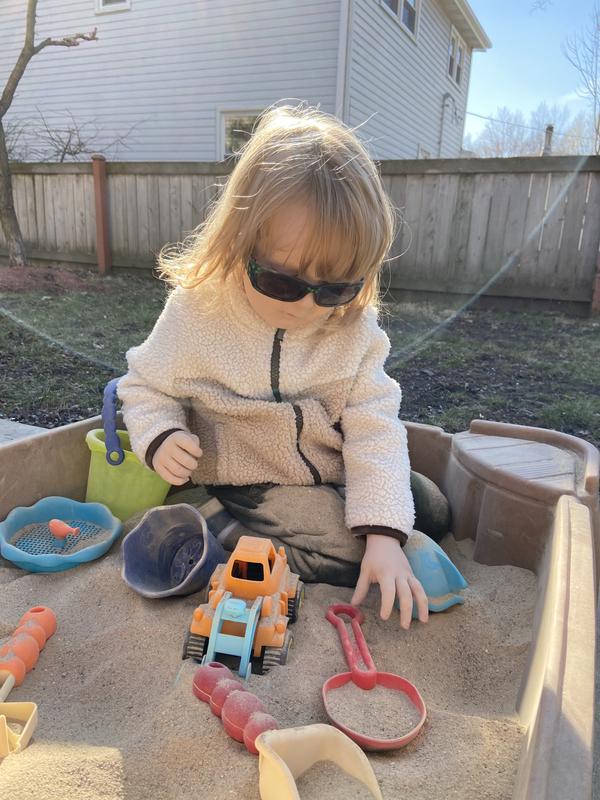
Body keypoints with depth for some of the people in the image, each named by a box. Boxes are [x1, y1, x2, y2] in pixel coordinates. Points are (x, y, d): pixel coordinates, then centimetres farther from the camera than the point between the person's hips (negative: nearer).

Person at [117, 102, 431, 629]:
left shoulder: (356, 331, -9)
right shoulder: (197, 313, -12)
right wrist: (160, 437, -20)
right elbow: (147, 385, 3)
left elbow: (373, 430, -11)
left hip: (334, 485, 5)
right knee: (348, 550, -23)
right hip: (239, 487, -4)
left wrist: (384, 533, -22)